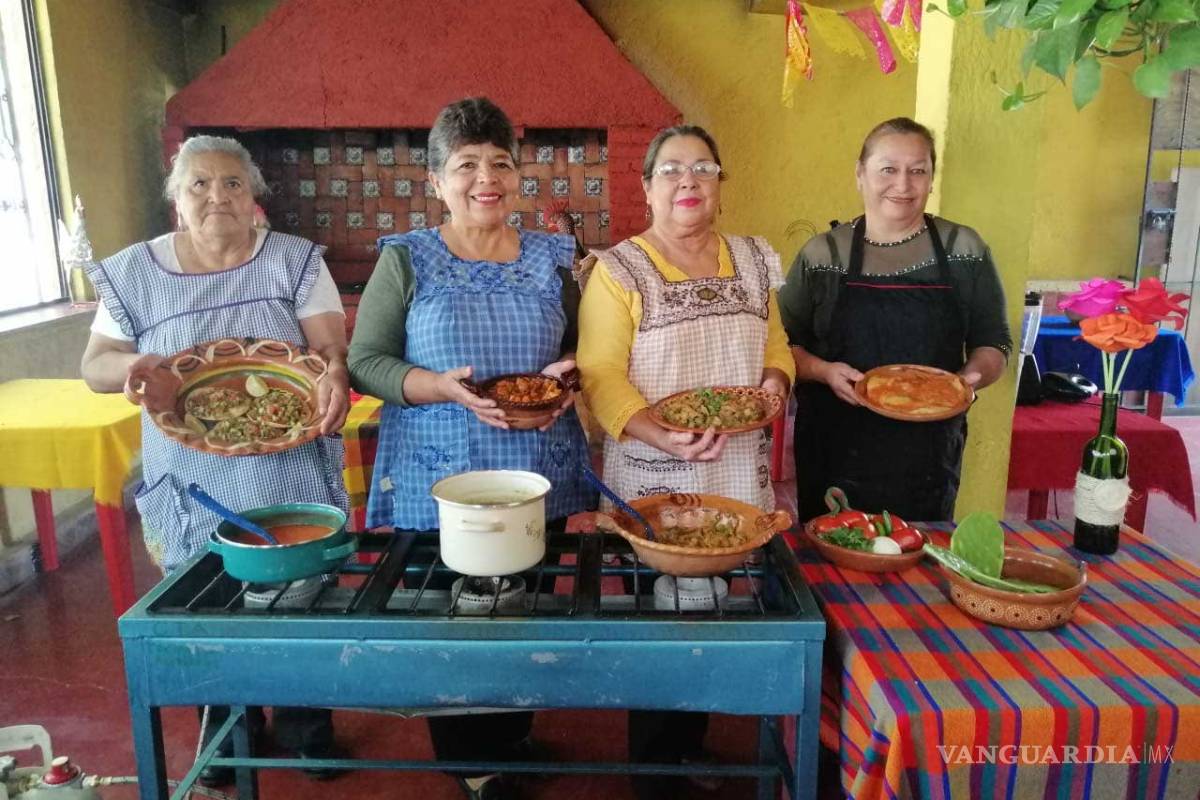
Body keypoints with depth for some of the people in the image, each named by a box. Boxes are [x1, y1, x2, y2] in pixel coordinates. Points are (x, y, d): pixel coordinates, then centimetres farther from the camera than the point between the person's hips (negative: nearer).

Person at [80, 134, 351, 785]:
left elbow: (332, 347, -7)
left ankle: (305, 726, 34)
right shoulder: (135, 273, 2)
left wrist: (334, 374, -31)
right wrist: (131, 368, -20)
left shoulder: (294, 261, -1)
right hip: (193, 486, 1)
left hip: (290, 478, -1)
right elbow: (95, 363, 3)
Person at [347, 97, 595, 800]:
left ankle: (513, 738, 39)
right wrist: (442, 386, -20)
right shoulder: (406, 260, -3)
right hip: (436, 485, -2)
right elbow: (364, 363, -4)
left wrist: (570, 372, -11)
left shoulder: (552, 259, 4)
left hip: (540, 481, 3)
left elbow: (583, 349, 12)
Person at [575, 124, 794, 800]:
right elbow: (601, 376, -13)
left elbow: (776, 345, 16)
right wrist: (660, 437, -28)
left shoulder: (754, 262, 10)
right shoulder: (618, 270, -6)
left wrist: (773, 383, -6)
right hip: (652, 481, -4)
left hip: (740, 477, 5)